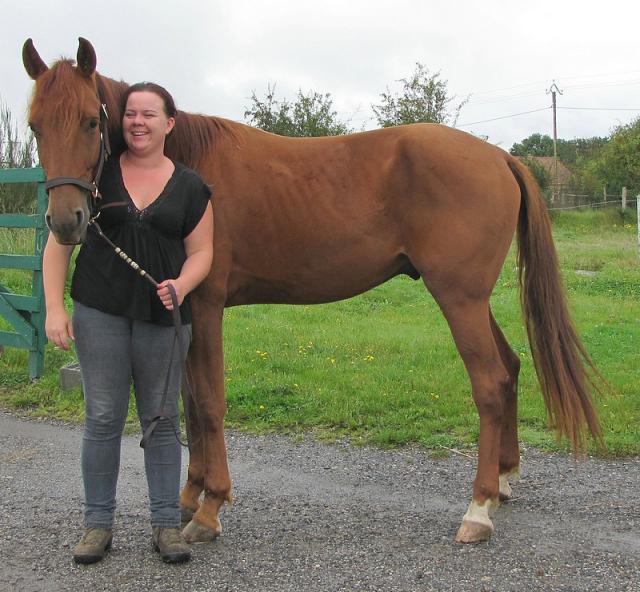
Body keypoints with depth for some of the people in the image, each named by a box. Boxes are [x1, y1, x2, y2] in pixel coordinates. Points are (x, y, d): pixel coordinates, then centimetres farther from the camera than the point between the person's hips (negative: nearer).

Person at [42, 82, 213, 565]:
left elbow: (201, 253, 4)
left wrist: (181, 286, -17)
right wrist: (54, 308, -7)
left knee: (162, 420, 7)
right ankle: (98, 522, 17)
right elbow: (59, 243, 1)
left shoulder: (190, 188, 5)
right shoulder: (95, 175, 2)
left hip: (163, 317, 1)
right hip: (99, 313, -1)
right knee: (103, 417, 4)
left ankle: (167, 523, 17)